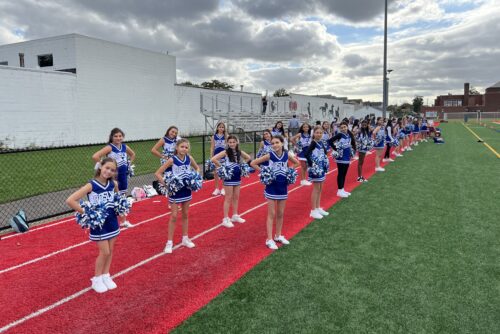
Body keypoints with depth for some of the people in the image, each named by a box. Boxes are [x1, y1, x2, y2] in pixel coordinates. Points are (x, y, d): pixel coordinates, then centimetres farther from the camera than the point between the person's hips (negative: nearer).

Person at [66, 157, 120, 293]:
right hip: (98, 223, -5)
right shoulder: (91, 185, -18)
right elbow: (70, 200, -24)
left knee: (110, 250, 13)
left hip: (112, 222, 5)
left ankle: (106, 276, 32)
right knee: (104, 252, -1)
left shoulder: (113, 184, -2)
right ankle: (97, 279, 21)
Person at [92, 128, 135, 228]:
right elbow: (95, 156, -29)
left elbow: (133, 154, 24)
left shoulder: (125, 147, 3)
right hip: (113, 177, -6)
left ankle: (123, 221, 31)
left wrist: (129, 164, 12)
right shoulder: (109, 147, -16)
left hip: (123, 176, 6)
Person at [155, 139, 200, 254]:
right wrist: (166, 184, -22)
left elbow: (197, 168, 14)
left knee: (185, 215, 15)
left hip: (186, 190, 4)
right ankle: (169, 242, 11)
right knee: (174, 216, 0)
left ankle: (185, 239, 29)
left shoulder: (189, 158, -5)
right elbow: (157, 173, -16)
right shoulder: (172, 160, -16)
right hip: (175, 190, -4)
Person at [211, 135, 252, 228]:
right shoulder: (225, 152, -13)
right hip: (229, 177, -5)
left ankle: (235, 216, 28)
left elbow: (249, 158, 19)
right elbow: (213, 159, -23)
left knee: (236, 197, 14)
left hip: (237, 177, 5)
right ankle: (226, 219, 8)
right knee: (228, 198, 0)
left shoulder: (239, 152, 2)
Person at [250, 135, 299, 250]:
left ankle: (278, 236, 29)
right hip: (272, 187, -4)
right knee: (272, 214, 0)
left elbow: (297, 163, 15)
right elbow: (253, 163, -10)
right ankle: (269, 239, 7)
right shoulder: (270, 155, -12)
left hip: (283, 186, 4)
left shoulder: (287, 155, -4)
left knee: (280, 214, 13)